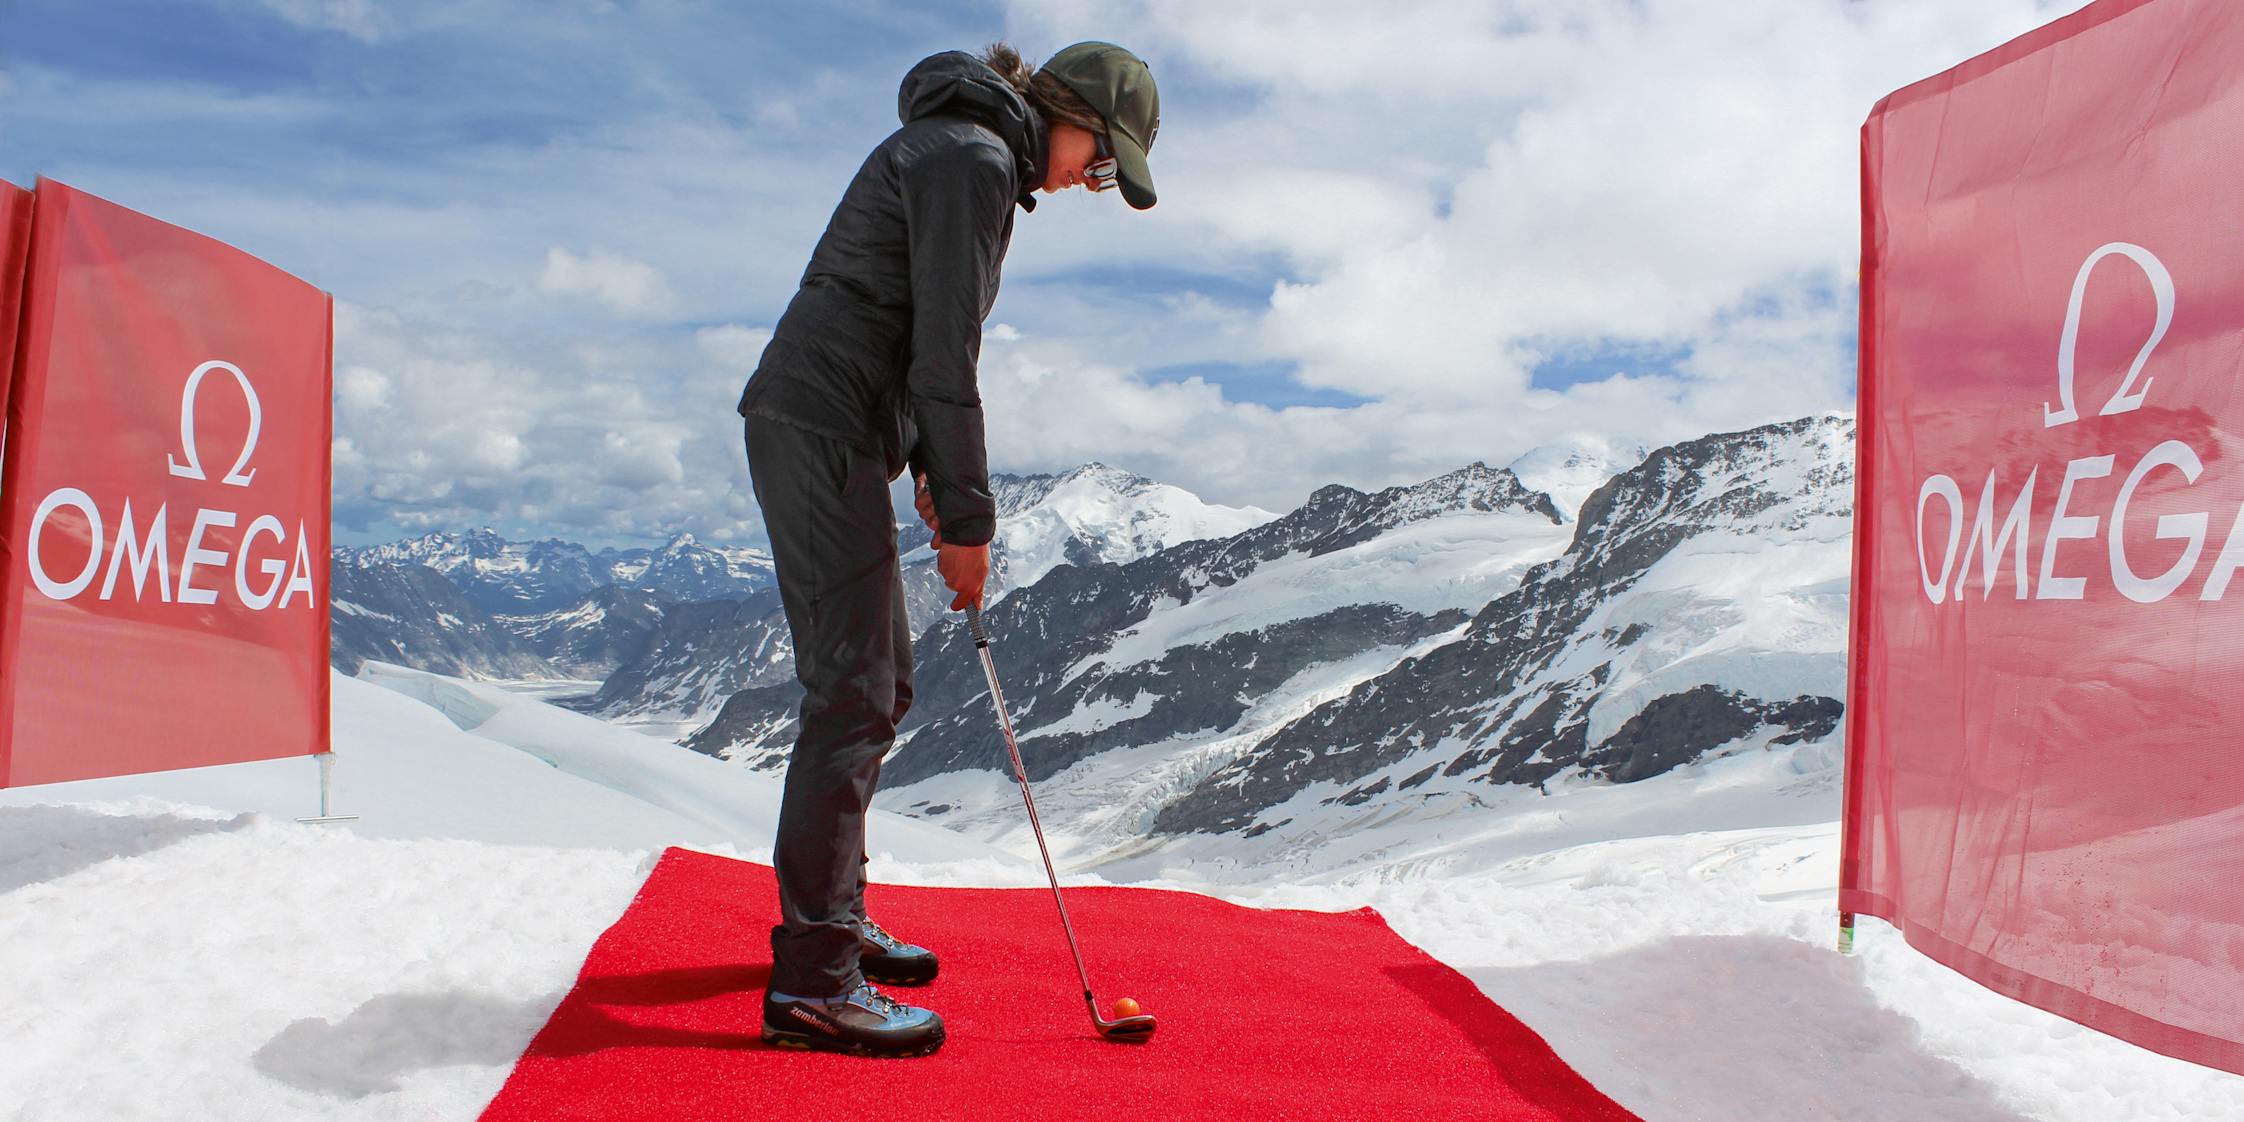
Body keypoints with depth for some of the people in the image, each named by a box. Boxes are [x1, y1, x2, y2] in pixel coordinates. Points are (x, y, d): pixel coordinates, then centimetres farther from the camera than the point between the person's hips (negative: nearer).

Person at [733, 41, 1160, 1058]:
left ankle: (833, 915, 26)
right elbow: (945, 358, -17)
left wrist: (932, 473, 15)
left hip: (832, 434, 11)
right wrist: (969, 519, -12)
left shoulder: (966, 155, 20)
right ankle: (810, 979, -7)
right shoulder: (974, 159, -12)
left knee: (880, 681, 15)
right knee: (855, 689, -12)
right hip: (819, 429, -11)